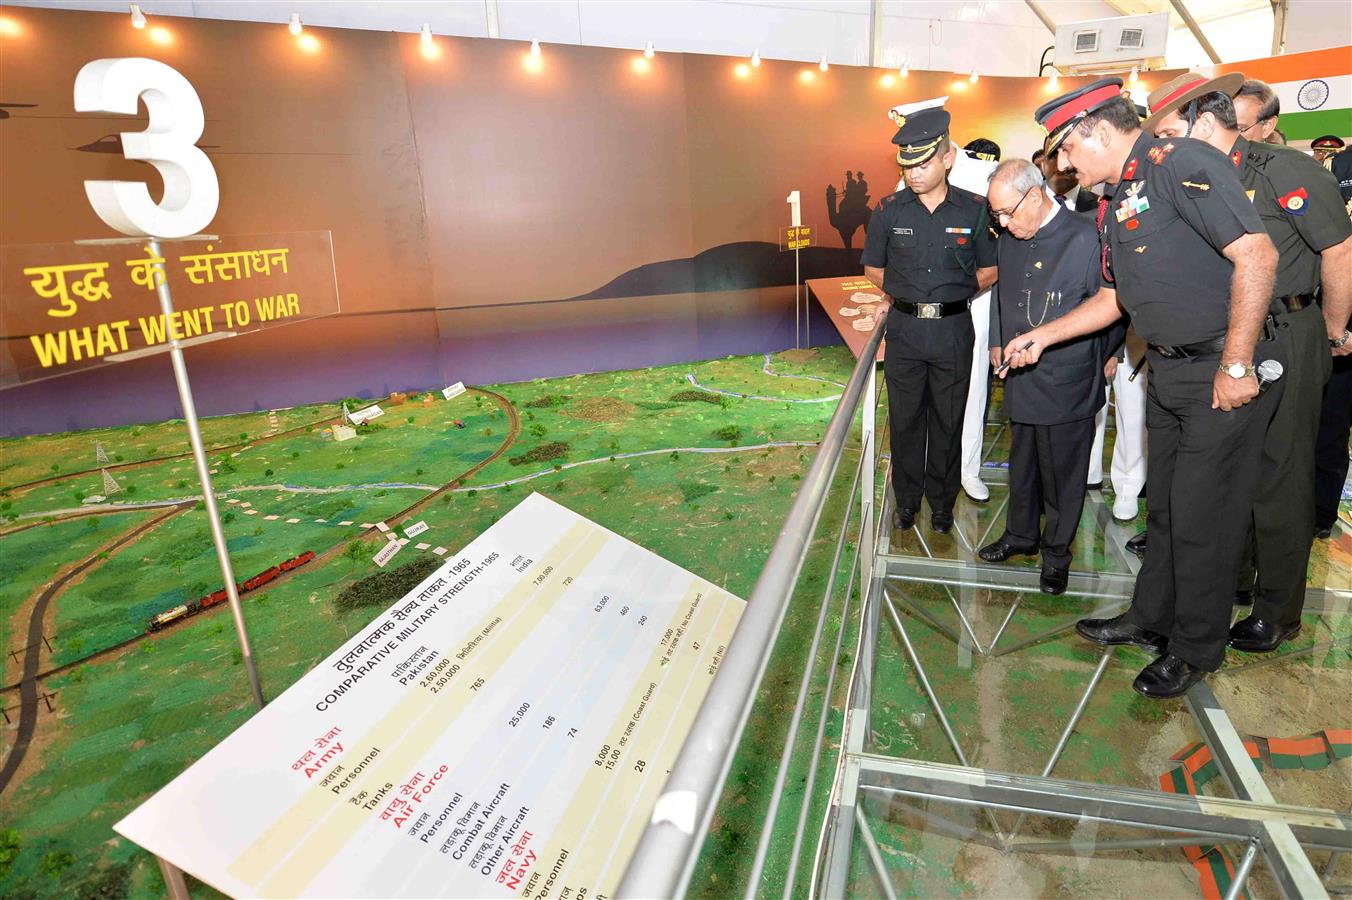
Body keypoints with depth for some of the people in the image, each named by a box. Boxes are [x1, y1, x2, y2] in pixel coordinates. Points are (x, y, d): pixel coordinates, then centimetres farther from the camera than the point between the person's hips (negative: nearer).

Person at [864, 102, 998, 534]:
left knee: (948, 421, 9)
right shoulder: (889, 210, -1)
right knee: (905, 418, 9)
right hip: (903, 331, 1)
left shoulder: (973, 209, -3)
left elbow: (989, 271, 6)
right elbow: (873, 269, 11)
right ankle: (907, 499, 26)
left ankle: (942, 502, 26)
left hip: (953, 331, 0)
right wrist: (899, 298, 4)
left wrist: (948, 299, 2)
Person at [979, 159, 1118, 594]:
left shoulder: (1086, 238, -13)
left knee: (1062, 472, 6)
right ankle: (1021, 534, 36)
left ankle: (1057, 552, 23)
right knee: (1022, 464, 18)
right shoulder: (1009, 240, 7)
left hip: (1066, 383, -6)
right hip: (1020, 379, 6)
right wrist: (997, 342, 18)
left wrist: (1098, 360, -1)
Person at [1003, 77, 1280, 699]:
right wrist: (1043, 336, 17)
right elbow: (1116, 297, 22)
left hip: (1224, 373, -9)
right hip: (1168, 371, 9)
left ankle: (1196, 648, 20)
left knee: (1203, 517, 1)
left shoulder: (1179, 163, -16)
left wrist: (1237, 366, -23)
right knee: (1164, 506, 18)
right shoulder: (1113, 203, 13)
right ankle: (1152, 619, 34)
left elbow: (1256, 255, -23)